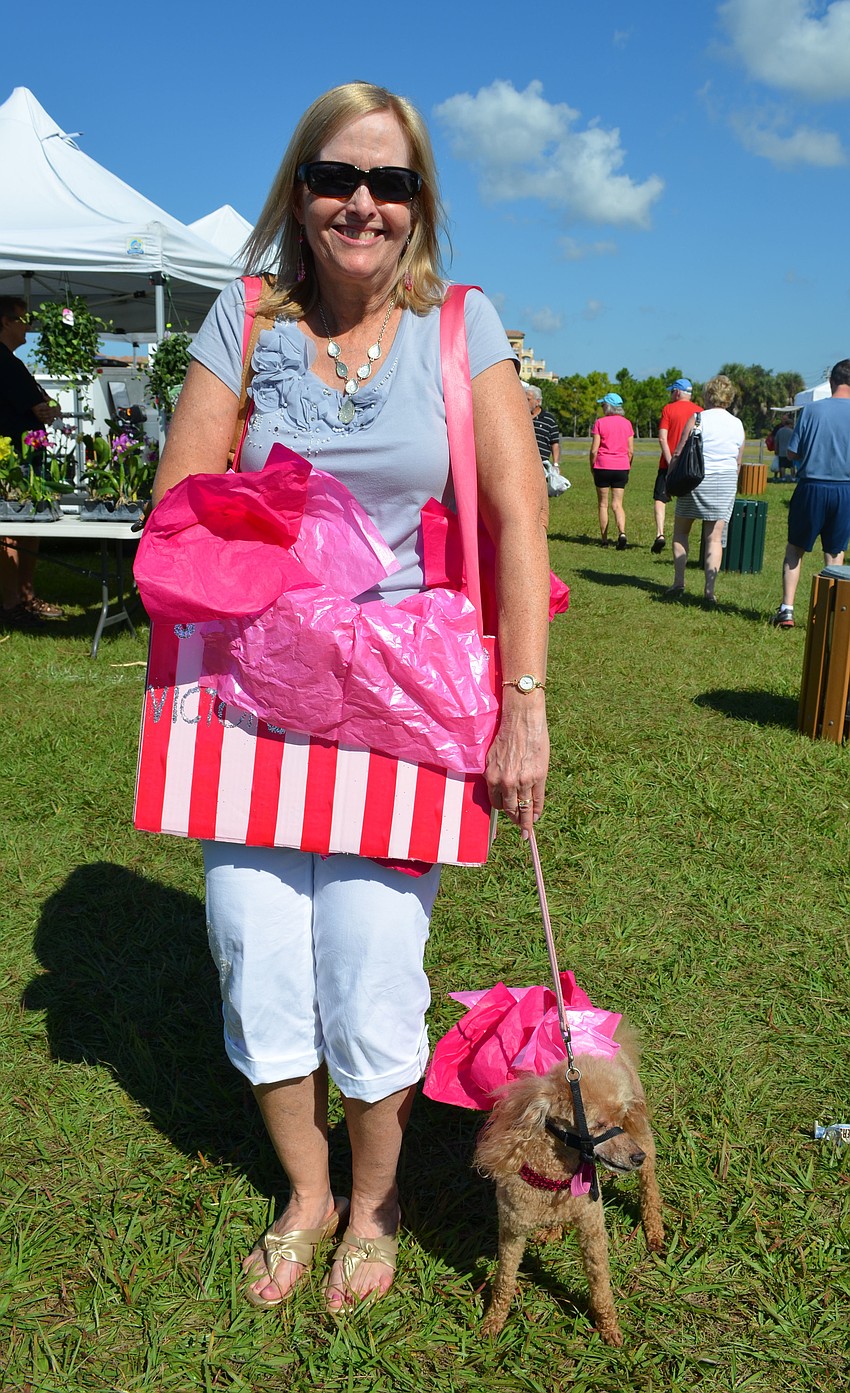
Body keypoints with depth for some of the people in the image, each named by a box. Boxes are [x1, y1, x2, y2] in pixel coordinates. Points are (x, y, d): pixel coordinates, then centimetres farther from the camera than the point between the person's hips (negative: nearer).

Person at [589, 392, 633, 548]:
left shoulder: (600, 423, -6)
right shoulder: (627, 424, 5)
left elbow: (594, 450, -8)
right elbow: (631, 451, 5)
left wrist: (592, 467, 5)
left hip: (603, 466, -3)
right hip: (621, 467, 3)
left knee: (603, 504, 8)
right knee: (617, 504, 4)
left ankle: (604, 540, 9)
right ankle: (622, 533, -20)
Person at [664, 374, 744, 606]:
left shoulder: (697, 419, -6)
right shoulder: (738, 425, 7)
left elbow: (679, 453, -8)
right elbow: (738, 463, 13)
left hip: (696, 480, -3)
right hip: (726, 483, 3)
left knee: (680, 532, 12)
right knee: (715, 537, 4)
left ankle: (678, 583, 3)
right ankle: (709, 589, -3)